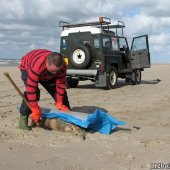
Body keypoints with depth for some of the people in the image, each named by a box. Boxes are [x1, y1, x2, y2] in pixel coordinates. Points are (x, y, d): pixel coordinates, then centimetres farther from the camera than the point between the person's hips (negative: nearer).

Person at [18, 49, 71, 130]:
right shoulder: (37, 66, -48)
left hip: (47, 75, 5)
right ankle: (23, 118, -20)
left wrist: (59, 103, -20)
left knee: (61, 91, 0)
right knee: (34, 91, -31)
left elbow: (61, 84, -22)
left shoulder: (62, 66, -33)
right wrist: (35, 110, -42)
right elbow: (31, 88, -46)